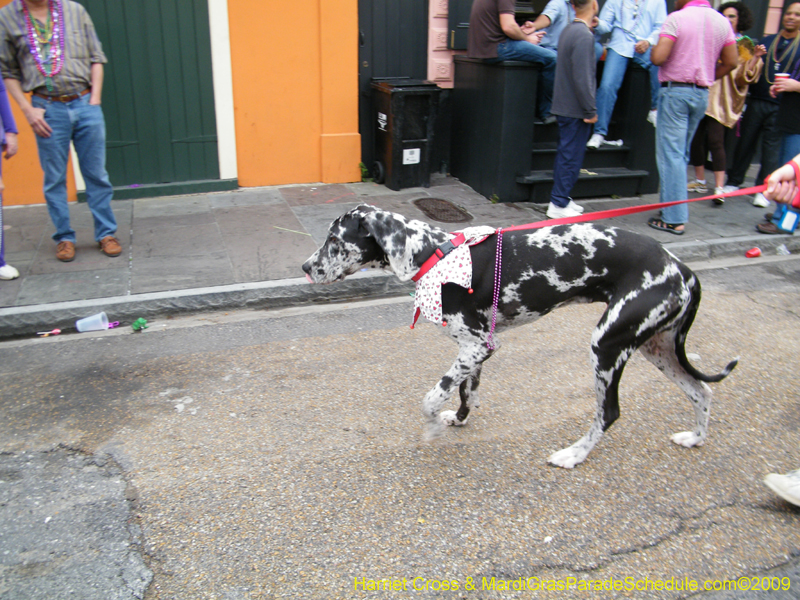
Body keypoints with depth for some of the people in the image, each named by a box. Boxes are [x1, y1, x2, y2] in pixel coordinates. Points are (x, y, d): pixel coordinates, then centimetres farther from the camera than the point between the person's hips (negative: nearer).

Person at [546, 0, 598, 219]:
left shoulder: (568, 30, 11)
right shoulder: (584, 35, -19)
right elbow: (582, 79, -22)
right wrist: (590, 111, -17)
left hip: (565, 106, 10)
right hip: (576, 109, -10)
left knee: (566, 155, 17)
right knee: (570, 157, -3)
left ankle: (561, 199, 26)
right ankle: (559, 205, 3)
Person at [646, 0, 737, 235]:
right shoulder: (722, 22, 8)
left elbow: (658, 57, -19)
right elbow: (731, 62, 9)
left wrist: (652, 49, 3)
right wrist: (706, 78, 19)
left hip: (675, 90, -6)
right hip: (702, 94, 6)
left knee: (671, 155, -5)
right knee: (681, 154, 17)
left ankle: (675, 219, -7)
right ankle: (670, 206, 23)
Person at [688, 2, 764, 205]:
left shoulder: (745, 45, 6)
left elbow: (744, 75, -3)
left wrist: (755, 58, -17)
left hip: (722, 99, -5)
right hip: (703, 93, 5)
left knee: (715, 140, -16)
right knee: (696, 138, 2)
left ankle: (720, 188, -17)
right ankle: (700, 181, 15)